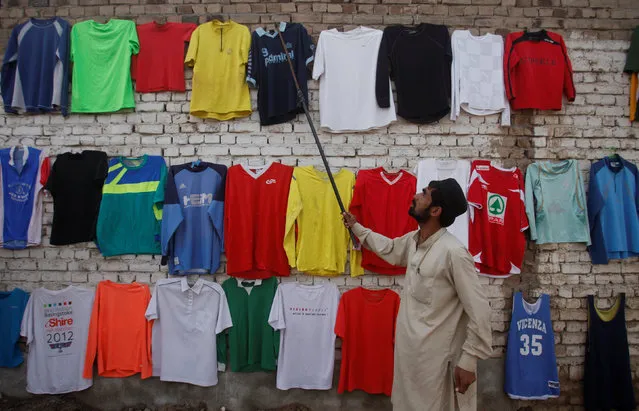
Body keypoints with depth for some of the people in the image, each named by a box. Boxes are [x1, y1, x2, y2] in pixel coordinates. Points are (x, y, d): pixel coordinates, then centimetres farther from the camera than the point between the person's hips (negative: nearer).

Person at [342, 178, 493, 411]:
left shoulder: (453, 252, -24)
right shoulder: (412, 241, 1)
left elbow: (479, 311, -20)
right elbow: (389, 248, 26)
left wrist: (469, 361, -18)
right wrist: (356, 227, 29)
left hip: (434, 359, -8)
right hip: (408, 351, 8)